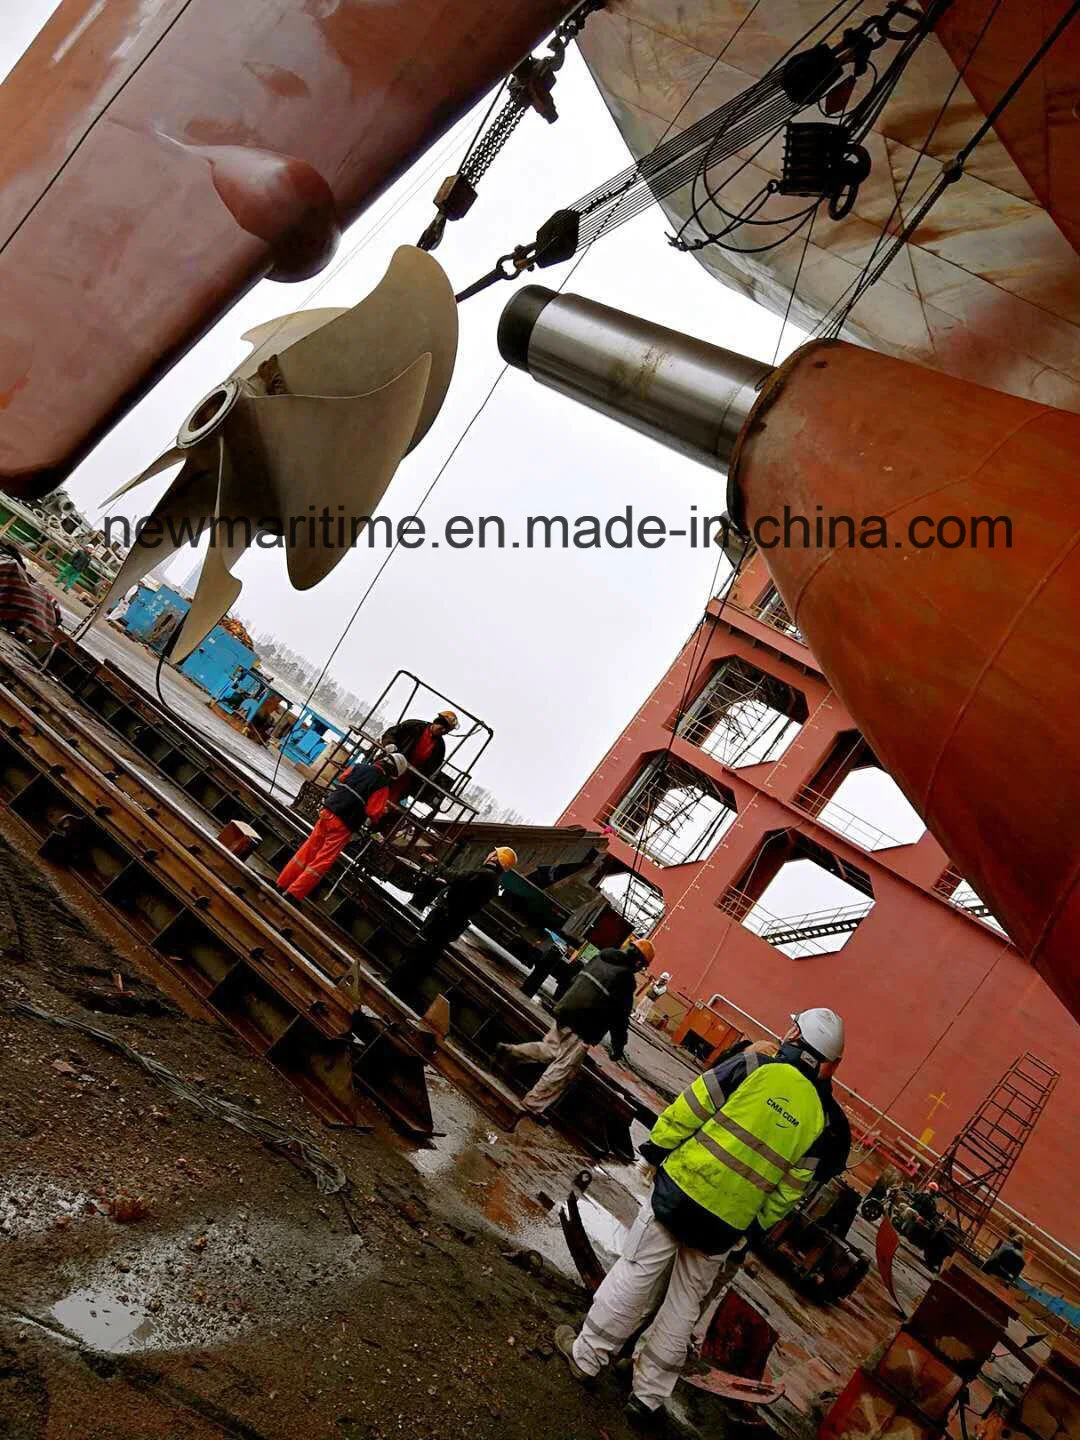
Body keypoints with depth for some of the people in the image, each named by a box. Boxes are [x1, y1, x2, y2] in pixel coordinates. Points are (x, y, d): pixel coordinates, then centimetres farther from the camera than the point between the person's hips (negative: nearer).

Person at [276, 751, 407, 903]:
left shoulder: (358, 767, 8)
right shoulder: (382, 786, -10)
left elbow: (340, 779, 22)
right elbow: (373, 813, -13)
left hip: (327, 812, 6)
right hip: (343, 825, -6)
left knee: (307, 851, 16)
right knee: (322, 862, 1)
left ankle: (282, 884, 22)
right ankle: (294, 894, 1)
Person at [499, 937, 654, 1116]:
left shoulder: (599, 958, 10)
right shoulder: (626, 977, -13)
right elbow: (620, 1016, -11)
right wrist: (618, 1046, -2)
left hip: (564, 1014, 8)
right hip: (583, 1029, -8)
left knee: (551, 1049, 28)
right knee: (563, 1069, 2)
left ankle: (509, 1050, 22)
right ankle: (533, 1105, 4)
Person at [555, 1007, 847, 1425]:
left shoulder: (755, 1066, -9)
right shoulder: (818, 1120, 2)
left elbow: (691, 1107, -7)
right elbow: (788, 1192, 6)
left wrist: (658, 1146, 4)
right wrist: (752, 1228, 16)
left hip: (682, 1188, -3)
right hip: (726, 1225, 3)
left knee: (636, 1273, 10)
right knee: (685, 1304, 17)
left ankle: (585, 1354, 22)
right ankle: (648, 1394, 26)